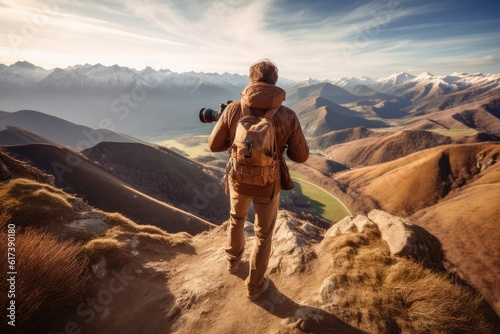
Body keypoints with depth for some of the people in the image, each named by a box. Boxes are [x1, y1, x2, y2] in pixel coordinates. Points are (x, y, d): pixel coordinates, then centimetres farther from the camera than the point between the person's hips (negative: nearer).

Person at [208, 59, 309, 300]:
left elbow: (214, 145, -7)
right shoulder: (288, 117, -18)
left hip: (238, 180, 2)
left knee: (237, 219, 32)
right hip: (267, 186, -2)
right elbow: (301, 156, -9)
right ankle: (254, 286, 37)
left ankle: (233, 260, 55)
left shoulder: (233, 109, -15)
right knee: (263, 233, 20)